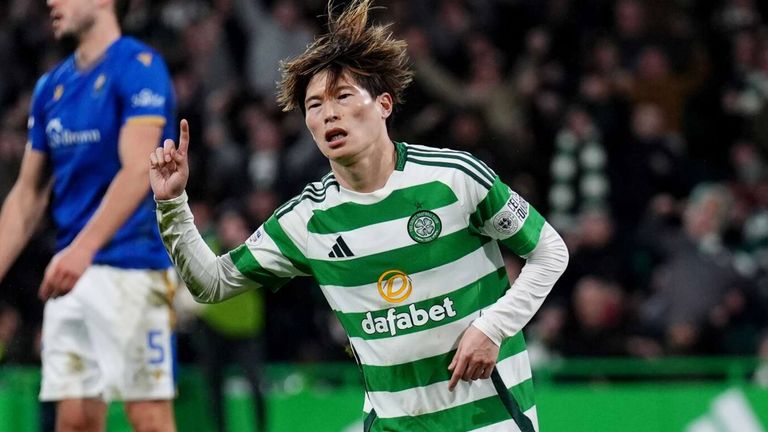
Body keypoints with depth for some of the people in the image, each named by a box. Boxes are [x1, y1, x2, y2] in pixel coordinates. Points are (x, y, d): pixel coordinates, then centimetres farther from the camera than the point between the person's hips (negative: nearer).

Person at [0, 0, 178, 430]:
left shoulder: (139, 66, -8)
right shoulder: (51, 86, 15)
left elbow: (138, 171, -20)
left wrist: (83, 248, -31)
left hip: (133, 268, -7)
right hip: (70, 275, 7)